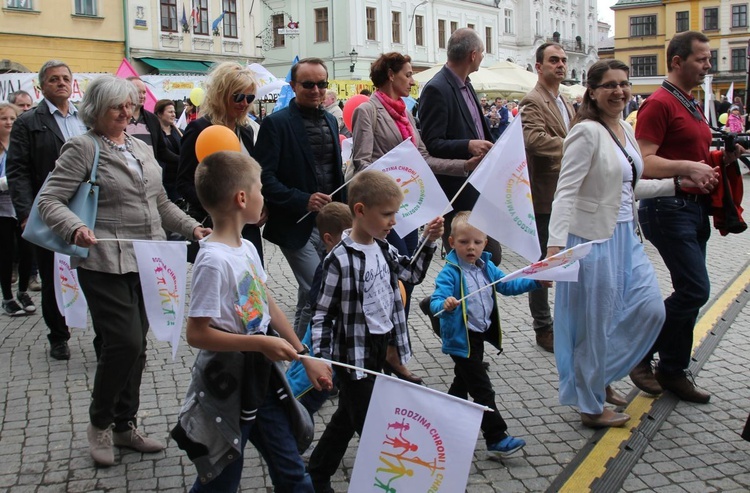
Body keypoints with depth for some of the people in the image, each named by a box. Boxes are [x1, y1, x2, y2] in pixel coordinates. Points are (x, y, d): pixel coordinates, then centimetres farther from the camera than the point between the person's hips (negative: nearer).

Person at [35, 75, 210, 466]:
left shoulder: (141, 149, 17)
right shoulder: (83, 148, -5)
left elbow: (160, 203, 23)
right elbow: (50, 200, -11)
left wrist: (192, 228, 9)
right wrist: (76, 229, -29)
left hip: (146, 262, 7)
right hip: (106, 264, -7)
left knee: (135, 345, 11)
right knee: (124, 342, -11)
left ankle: (125, 425, 25)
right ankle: (99, 423, 12)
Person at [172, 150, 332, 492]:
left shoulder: (246, 248, 2)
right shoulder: (215, 260, -23)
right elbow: (197, 334, -23)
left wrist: (305, 356, 12)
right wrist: (260, 343, -23)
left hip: (262, 380, 8)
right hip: (228, 389, -8)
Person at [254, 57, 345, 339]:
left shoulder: (330, 120, 12)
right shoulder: (277, 123, -10)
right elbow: (265, 178, -15)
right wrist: (303, 200, -24)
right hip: (298, 225, -7)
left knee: (309, 294, 16)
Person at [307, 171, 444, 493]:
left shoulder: (382, 249, 1)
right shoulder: (340, 260, -22)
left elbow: (412, 274, 18)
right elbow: (323, 314, -17)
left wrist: (429, 242, 5)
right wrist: (320, 360, -24)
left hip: (382, 347, 8)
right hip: (354, 354, -8)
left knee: (347, 417, 21)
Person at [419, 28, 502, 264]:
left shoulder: (465, 85, 14)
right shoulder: (436, 89, -15)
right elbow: (431, 144, -20)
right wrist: (468, 146, -31)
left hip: (480, 189, 9)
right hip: (458, 193, -9)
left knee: (491, 256, 14)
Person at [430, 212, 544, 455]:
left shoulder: (487, 267, 4)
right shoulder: (449, 273, -20)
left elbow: (507, 285, 15)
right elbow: (435, 301, -30)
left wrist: (535, 282, 6)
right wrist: (445, 305, -52)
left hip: (479, 335, 9)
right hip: (461, 338, -8)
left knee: (463, 382, 24)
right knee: (482, 389, -7)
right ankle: (496, 438, -1)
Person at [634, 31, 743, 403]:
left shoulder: (690, 104, 18)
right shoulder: (659, 103, -12)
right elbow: (644, 162, -20)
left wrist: (723, 157, 11)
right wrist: (687, 168, -30)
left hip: (694, 207, 10)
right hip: (669, 208, -10)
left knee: (690, 291, 10)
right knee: (695, 290, -12)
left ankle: (673, 371, 19)